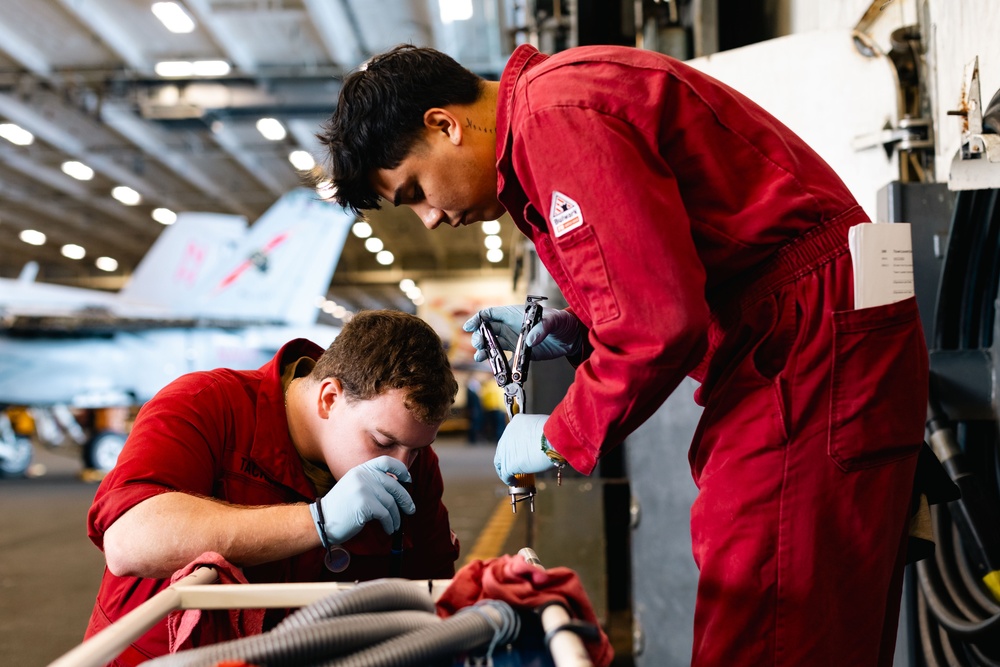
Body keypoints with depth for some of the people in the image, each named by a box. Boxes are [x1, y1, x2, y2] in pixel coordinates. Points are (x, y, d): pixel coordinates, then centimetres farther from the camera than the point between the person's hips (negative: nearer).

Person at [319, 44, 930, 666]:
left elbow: (659, 320, -22)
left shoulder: (556, 115, -15)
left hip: (812, 349, -11)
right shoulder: (561, 108, 19)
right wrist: (568, 332, 13)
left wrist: (559, 439, -8)